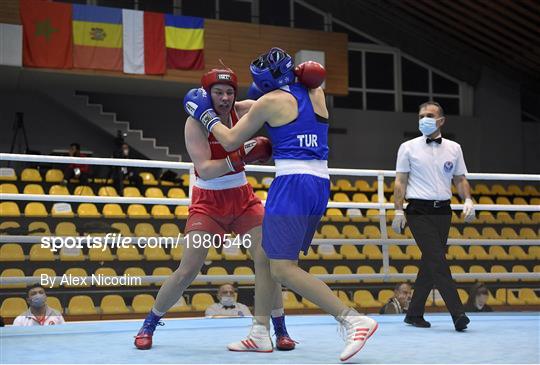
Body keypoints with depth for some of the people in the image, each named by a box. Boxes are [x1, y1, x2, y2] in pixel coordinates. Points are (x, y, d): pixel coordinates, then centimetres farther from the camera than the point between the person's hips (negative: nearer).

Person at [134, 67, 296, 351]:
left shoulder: (243, 111, -7)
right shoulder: (195, 123, -17)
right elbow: (204, 170, -27)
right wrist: (242, 157, -40)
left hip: (243, 199, 4)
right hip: (208, 203, -3)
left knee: (267, 258, -9)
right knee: (188, 270, -7)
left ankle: (280, 331, 1)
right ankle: (149, 325, 13)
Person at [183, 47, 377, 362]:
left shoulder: (271, 101, -3)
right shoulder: (316, 94, 14)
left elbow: (230, 142, 5)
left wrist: (206, 114, 19)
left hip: (292, 184, -8)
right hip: (321, 185, 8)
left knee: (283, 269, -11)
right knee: (269, 256, 16)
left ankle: (353, 319, -19)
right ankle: (260, 333, 17)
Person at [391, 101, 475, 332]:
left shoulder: (454, 148, 11)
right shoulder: (408, 148, 2)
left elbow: (460, 179, 15)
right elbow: (400, 181, 1)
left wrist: (468, 200, -2)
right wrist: (399, 211, -6)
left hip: (443, 212, 4)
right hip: (419, 211, -4)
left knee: (430, 263, 5)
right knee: (438, 261, -14)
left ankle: (414, 314, 14)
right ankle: (458, 314, -19)